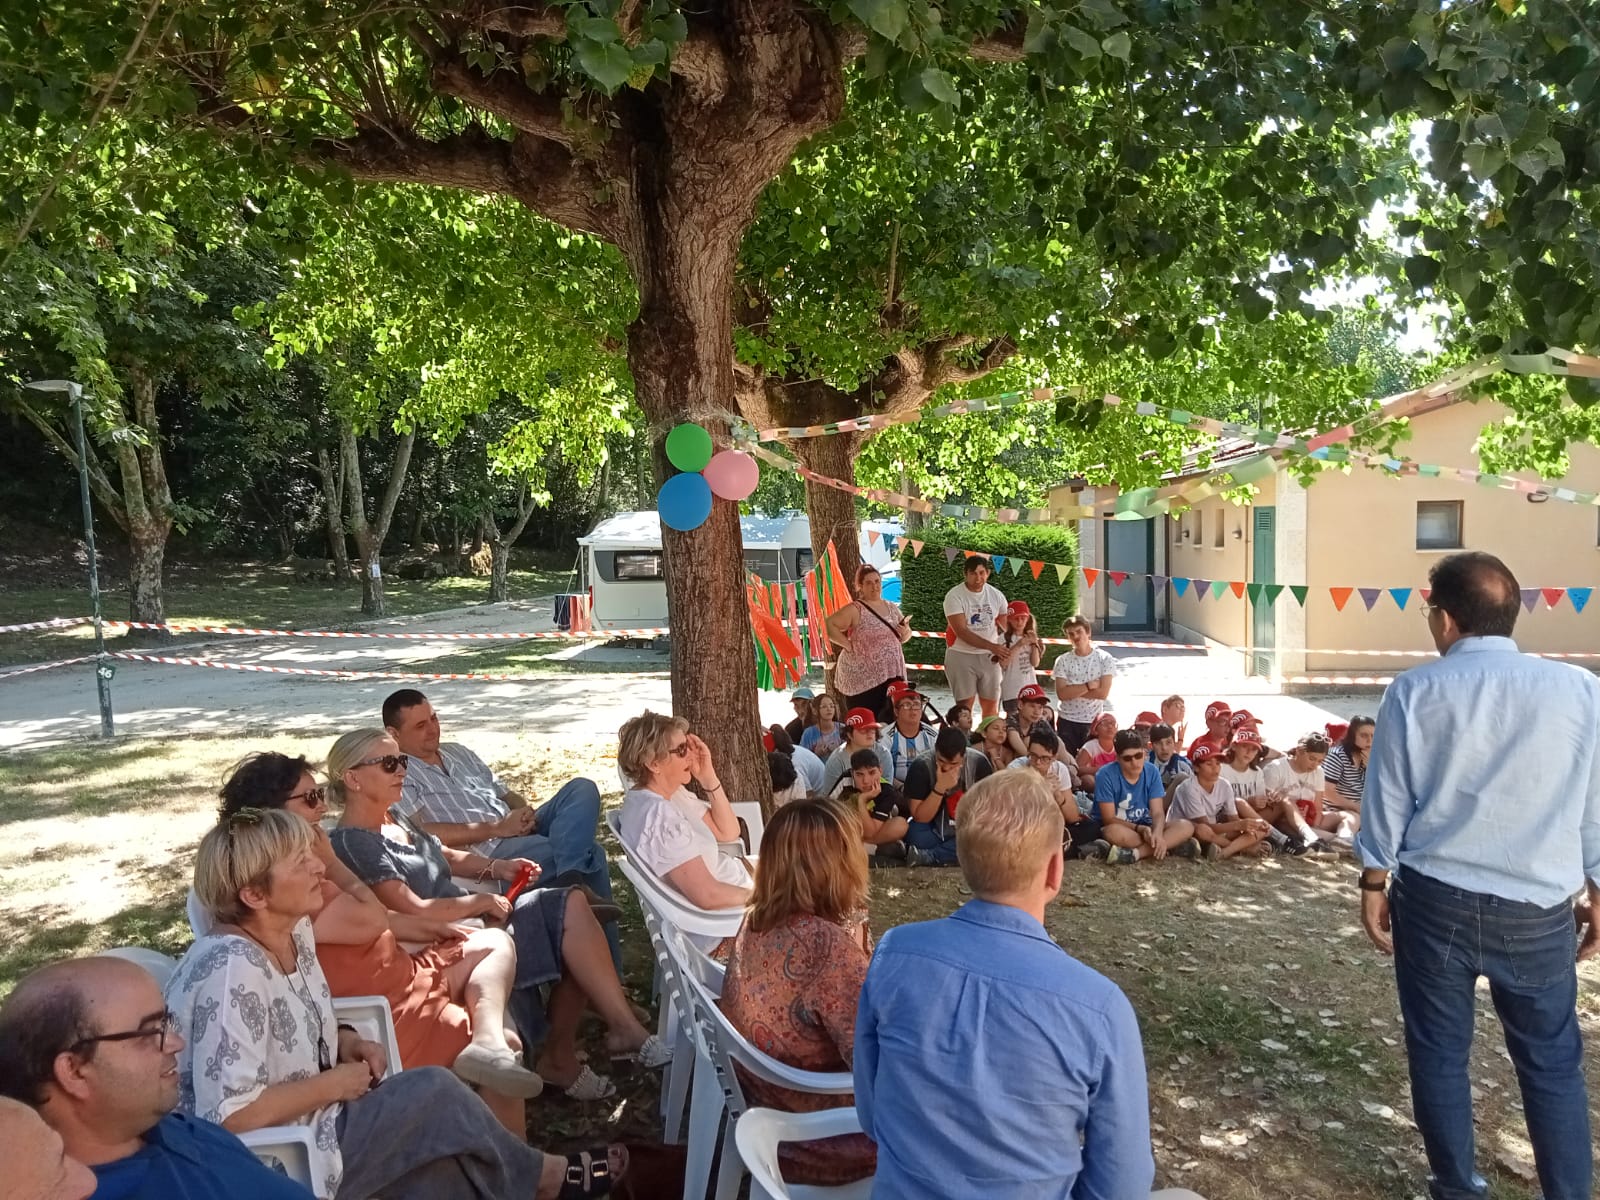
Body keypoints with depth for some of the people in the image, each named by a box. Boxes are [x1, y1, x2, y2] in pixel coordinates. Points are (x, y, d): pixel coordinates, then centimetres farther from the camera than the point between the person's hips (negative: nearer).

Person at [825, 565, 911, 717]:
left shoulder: (892, 608, 13)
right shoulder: (854, 610, -7)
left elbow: (907, 634, 23)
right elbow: (828, 626, -14)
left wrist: (905, 633, 0)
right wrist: (848, 645, -15)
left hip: (891, 675, 6)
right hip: (863, 677, -6)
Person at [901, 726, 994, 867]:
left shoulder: (979, 762, -14)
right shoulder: (920, 766, -18)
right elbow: (920, 818, -18)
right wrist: (940, 788, -30)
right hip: (934, 832, -2)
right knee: (916, 837, -35)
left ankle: (926, 857, -22)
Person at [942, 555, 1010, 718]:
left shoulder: (996, 596, 4)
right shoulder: (954, 596, -11)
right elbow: (961, 631, -18)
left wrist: (1005, 653, -8)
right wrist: (992, 646, -23)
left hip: (990, 657, 4)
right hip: (961, 655, -4)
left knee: (992, 705, 6)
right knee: (965, 705, -6)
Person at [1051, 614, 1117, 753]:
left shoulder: (1105, 659, -3)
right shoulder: (1063, 661, 0)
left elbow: (1103, 693, -12)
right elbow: (1061, 694, -10)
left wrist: (1073, 690, -10)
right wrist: (1089, 685, -14)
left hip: (1093, 721, -1)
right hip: (1067, 722, 1)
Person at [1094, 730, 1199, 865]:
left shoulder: (1152, 772, -5)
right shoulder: (1106, 775, -17)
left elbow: (1157, 812, -10)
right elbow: (1109, 818, -16)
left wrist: (1157, 833, -32)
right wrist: (1140, 828, -28)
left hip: (1145, 827, 4)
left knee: (1186, 827, -19)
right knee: (1114, 832, -40)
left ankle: (1134, 853, -30)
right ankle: (1172, 844, -25)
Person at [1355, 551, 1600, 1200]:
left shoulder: (1414, 692, -7)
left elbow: (1387, 801, -2)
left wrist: (1374, 884, 10)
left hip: (1435, 898, -1)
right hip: (1539, 909, 1)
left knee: (1439, 1052, 13)